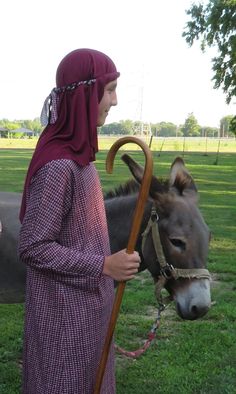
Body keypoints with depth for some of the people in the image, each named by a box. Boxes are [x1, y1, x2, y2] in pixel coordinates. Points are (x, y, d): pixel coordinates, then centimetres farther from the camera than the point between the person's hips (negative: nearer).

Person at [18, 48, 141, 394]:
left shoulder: (76, 152, 1)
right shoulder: (57, 166, -27)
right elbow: (32, 248, -24)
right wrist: (104, 266, -24)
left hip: (87, 299, 8)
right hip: (65, 306, -8)